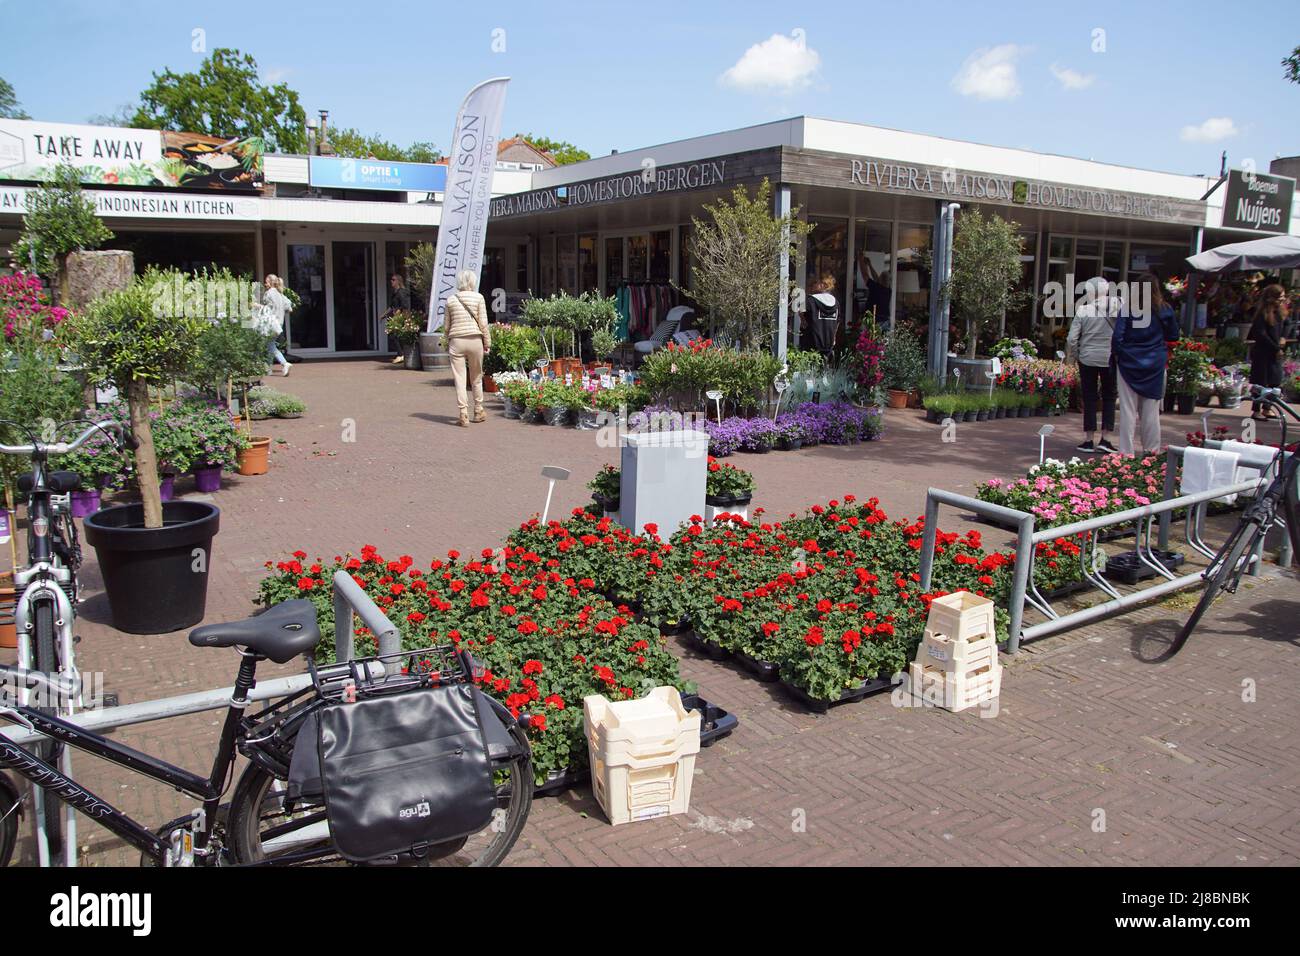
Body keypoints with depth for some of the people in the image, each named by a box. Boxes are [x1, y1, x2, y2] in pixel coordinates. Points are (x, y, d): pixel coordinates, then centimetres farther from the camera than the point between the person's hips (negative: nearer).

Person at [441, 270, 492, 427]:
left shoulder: (451, 299, 4)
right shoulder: (478, 298, -1)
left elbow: (446, 325, 7)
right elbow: (483, 323, -3)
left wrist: (446, 343, 18)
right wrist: (487, 342, 4)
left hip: (456, 341, 0)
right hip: (475, 339, 0)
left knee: (459, 379, 1)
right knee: (476, 377, 14)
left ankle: (464, 414, -3)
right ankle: (478, 411, 23)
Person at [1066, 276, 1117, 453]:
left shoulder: (1083, 309, -6)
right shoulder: (1116, 306, -7)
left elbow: (1071, 339, -6)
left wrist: (1074, 355, 8)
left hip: (1087, 358, 0)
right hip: (1110, 358, 0)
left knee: (1089, 398, 8)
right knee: (1109, 397, 11)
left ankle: (1089, 440, 9)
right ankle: (1104, 439, 5)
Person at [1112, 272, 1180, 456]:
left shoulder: (1127, 308, -8)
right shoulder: (1165, 310, -2)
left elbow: (1117, 336, -10)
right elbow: (1173, 336, 9)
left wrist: (1116, 355, 5)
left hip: (1129, 363, -2)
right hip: (1155, 365, 2)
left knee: (1128, 410, 3)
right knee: (1151, 410, 10)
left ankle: (1126, 452, 4)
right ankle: (1151, 451, 15)